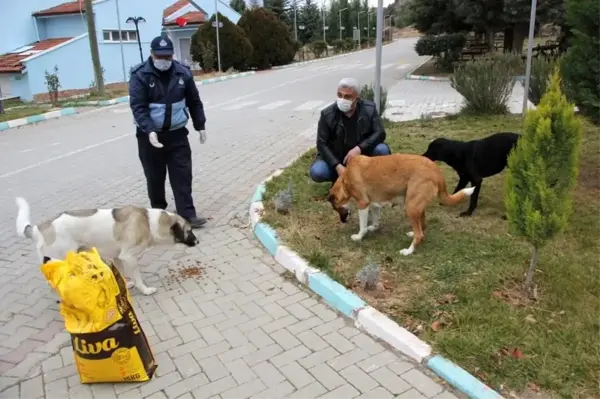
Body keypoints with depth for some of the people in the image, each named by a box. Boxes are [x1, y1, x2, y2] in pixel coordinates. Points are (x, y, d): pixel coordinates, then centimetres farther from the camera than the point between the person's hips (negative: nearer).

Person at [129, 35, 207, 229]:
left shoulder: (182, 72, 0)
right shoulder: (140, 75, -10)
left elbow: (194, 101, 10)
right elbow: (138, 107, -17)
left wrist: (200, 126, 10)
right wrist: (149, 131, -29)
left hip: (177, 134, 2)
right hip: (150, 136, -2)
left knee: (182, 176, 0)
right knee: (155, 177, 9)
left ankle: (187, 215, 4)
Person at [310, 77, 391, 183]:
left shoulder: (369, 108, -13)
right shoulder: (327, 114, -15)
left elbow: (380, 133, -15)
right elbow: (322, 144, -14)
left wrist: (359, 148, -31)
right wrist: (338, 166, -26)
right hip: (336, 158, 0)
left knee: (382, 149, -28)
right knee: (317, 172, -27)